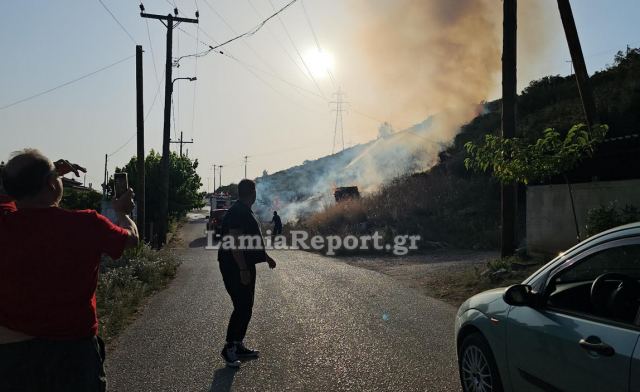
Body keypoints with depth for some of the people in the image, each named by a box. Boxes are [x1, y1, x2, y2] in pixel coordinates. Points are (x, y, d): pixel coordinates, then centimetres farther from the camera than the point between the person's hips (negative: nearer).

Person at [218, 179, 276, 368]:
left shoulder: (246, 211, 15)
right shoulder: (237, 212, -18)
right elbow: (235, 243, -25)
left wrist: (266, 256, 27)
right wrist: (243, 269, -27)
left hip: (245, 266, 10)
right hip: (235, 267, -10)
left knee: (246, 307, 13)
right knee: (242, 307, -9)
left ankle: (238, 345, 22)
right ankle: (229, 348, 1)